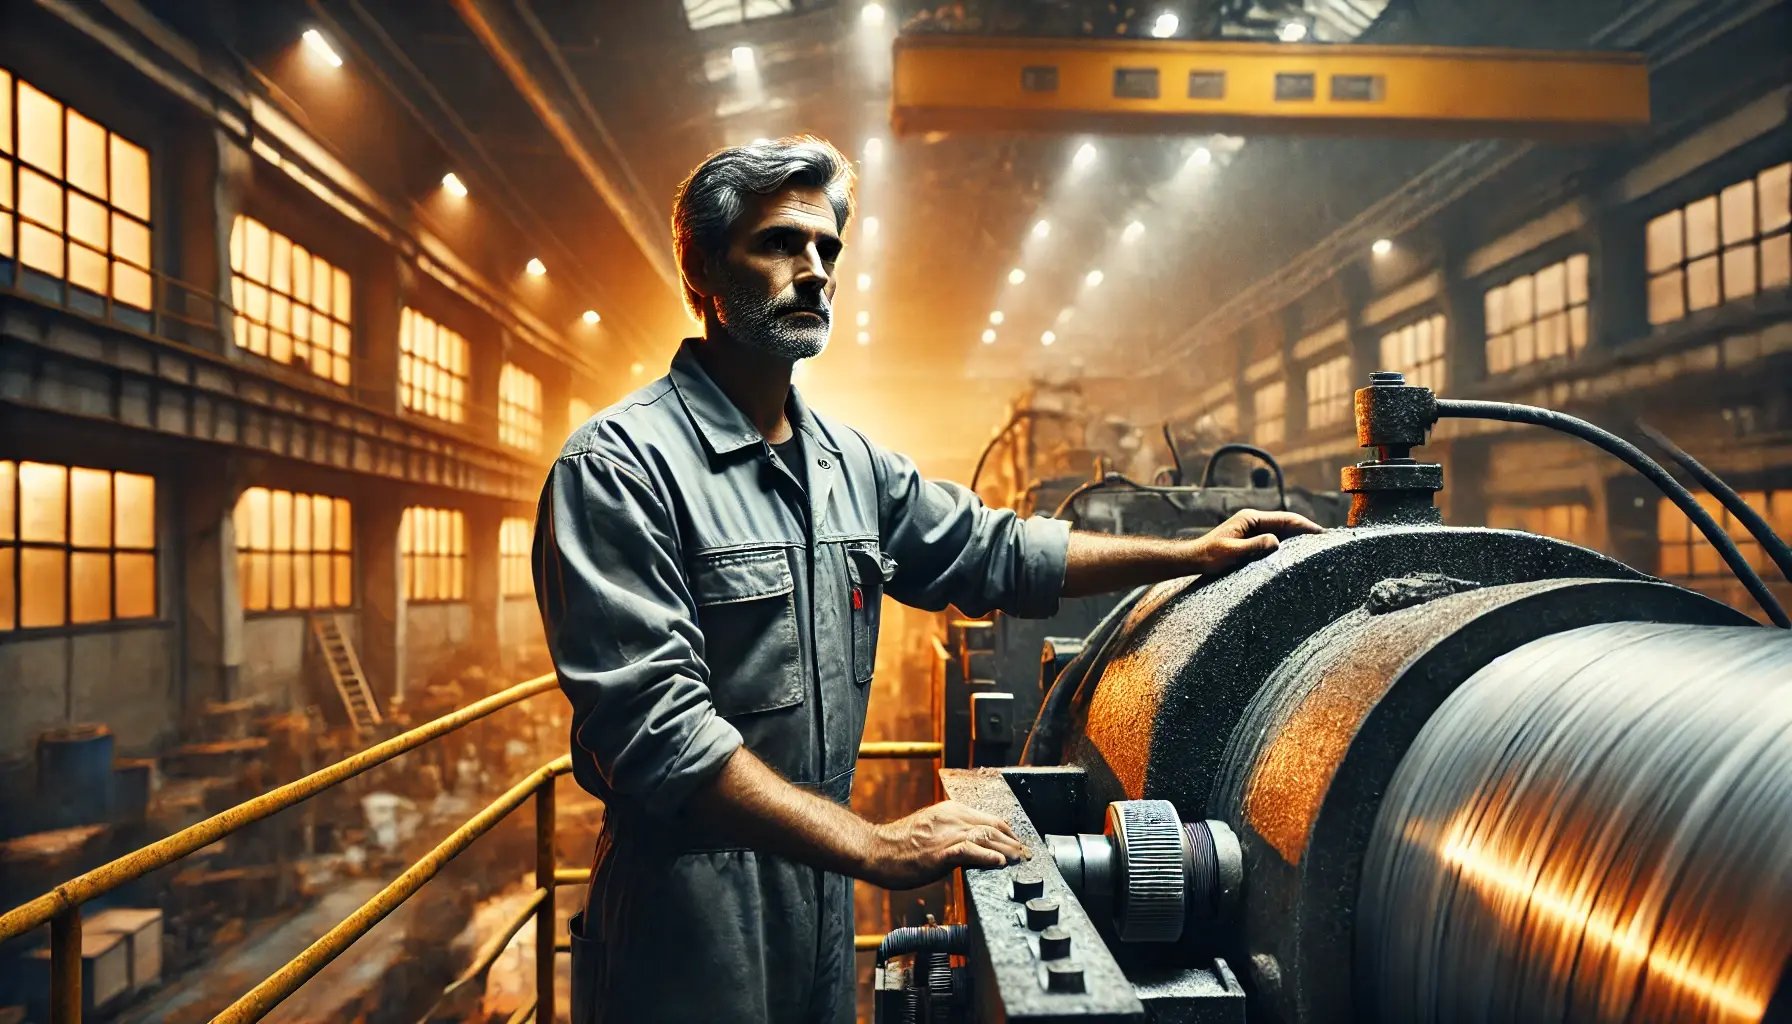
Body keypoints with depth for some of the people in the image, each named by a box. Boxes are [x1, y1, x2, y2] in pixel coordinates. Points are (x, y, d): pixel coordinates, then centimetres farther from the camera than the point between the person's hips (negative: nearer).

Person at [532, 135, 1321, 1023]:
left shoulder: (849, 461, 7)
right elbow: (656, 729, -25)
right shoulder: (622, 466, -17)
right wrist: (874, 848, -27)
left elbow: (991, 552, 17)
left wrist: (1191, 555, 14)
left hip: (822, 897, 7)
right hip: (690, 923, -6)